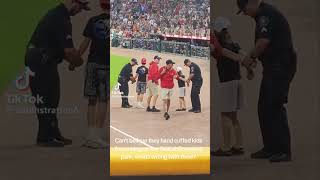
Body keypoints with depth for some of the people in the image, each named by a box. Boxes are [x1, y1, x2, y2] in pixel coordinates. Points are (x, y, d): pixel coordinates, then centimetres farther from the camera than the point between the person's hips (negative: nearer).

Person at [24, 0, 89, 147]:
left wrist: (72, 59, 14)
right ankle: (45, 138, 2)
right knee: (47, 100, -4)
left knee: (51, 98, 14)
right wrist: (78, 61, -1)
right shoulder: (61, 20, -19)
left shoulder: (56, 14, 14)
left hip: (45, 62, 10)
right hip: (42, 63, -10)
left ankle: (53, 134, 21)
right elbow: (69, 50, -20)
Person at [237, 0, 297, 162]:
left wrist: (251, 57, -8)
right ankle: (271, 148, 18)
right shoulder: (265, 14, 21)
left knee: (275, 106, -12)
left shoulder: (266, 14, -12)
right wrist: (252, 57, 11)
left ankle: (283, 150, -10)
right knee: (264, 107, 12)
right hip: (273, 67, 11)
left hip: (280, 67, -11)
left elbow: (263, 41, -21)